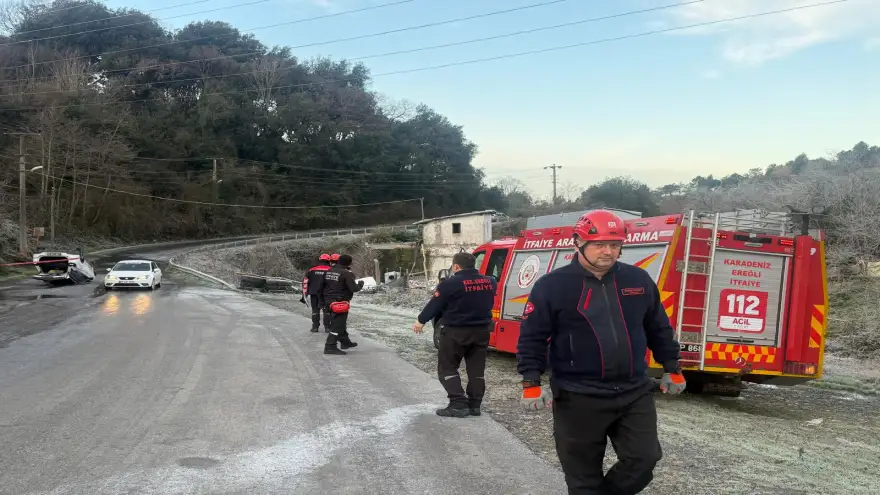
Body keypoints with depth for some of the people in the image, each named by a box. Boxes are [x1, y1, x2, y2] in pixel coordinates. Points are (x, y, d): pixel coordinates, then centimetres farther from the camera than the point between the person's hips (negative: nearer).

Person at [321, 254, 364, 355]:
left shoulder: (329, 271, 10)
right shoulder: (346, 273, -15)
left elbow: (322, 286, 16)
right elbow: (353, 288, -19)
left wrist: (323, 299, 24)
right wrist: (360, 284, 1)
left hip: (329, 301, 9)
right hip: (340, 302, -9)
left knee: (340, 322, 23)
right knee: (337, 325, -5)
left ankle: (345, 342, 36)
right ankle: (330, 347, -8)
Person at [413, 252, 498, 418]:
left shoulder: (450, 284, -14)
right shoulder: (489, 282, 3)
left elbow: (434, 304, -7)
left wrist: (421, 321, 7)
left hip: (456, 331, -6)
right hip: (481, 331, 6)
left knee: (447, 368, 5)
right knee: (476, 369, 13)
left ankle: (458, 404, -3)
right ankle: (474, 405, 14)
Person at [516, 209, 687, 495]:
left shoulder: (639, 280, 5)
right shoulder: (551, 286, -8)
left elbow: (659, 329, 15)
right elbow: (532, 337, -6)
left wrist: (672, 369, 15)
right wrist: (531, 383, -13)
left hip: (634, 393, 4)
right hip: (578, 399, -3)